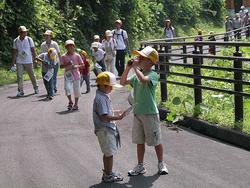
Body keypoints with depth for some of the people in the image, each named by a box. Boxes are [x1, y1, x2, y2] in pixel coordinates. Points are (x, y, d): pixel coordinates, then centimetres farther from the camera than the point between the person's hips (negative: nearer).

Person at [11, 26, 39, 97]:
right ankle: (20, 91, 4)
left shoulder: (29, 39, -4)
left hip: (28, 61, -1)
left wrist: (35, 59, -2)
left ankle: (36, 88, 25)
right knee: (19, 76, -2)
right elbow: (14, 52, 5)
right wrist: (13, 62, 3)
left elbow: (33, 50, 1)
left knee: (32, 75, 7)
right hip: (19, 62, 1)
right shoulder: (16, 41, 0)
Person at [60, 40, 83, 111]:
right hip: (68, 75, 0)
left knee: (76, 90, 6)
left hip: (76, 75, 1)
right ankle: (70, 102, 7)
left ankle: (76, 104, 20)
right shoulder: (63, 56, 0)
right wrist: (67, 64, -17)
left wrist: (77, 66, -15)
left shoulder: (77, 56, 0)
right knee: (67, 88, -15)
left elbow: (82, 64, 4)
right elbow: (61, 66, 0)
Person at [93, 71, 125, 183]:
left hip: (108, 129, 10)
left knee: (108, 153, 19)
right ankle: (108, 175, 9)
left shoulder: (104, 96, 11)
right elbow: (104, 117, -27)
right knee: (109, 153, -1)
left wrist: (115, 113, 12)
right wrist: (117, 118, -23)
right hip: (104, 130, -10)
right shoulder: (100, 99, -22)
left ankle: (107, 172, 30)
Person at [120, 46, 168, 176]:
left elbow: (143, 80, -33)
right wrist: (128, 68, -3)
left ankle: (161, 164, 19)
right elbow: (123, 82, 8)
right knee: (139, 141, 12)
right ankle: (140, 166, 21)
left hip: (150, 113, -7)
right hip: (137, 112, 7)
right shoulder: (137, 74, 10)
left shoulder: (153, 75, -13)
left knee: (156, 141, 4)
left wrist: (135, 67, -23)